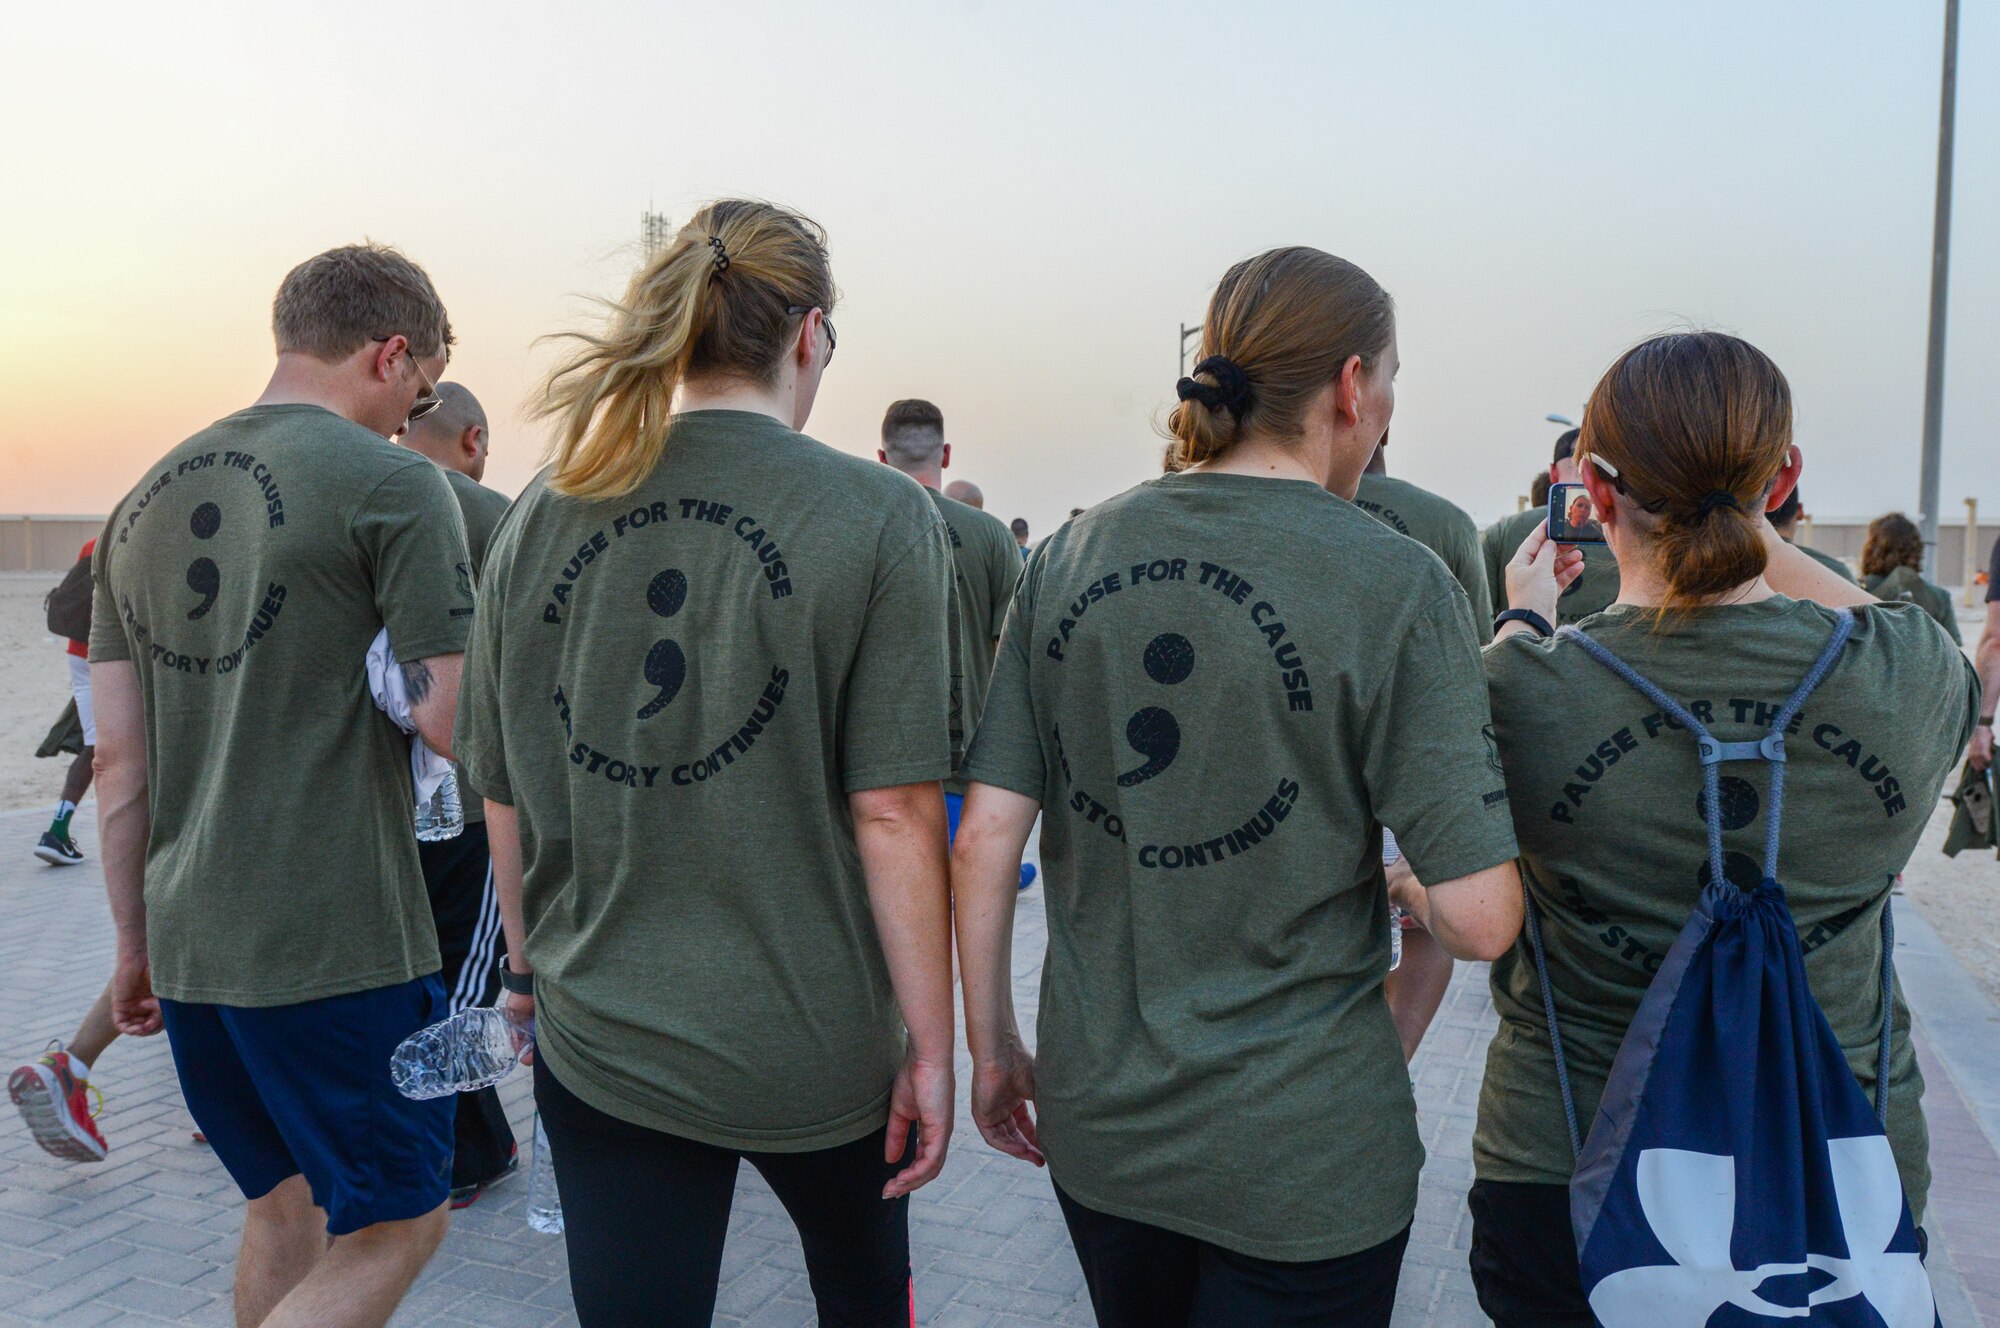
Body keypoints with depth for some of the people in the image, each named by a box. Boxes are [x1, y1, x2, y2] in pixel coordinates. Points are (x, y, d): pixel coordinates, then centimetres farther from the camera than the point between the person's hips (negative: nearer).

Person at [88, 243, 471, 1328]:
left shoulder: (148, 499, 13)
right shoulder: (392, 483, -10)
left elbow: (119, 759, 12)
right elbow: (450, 721, -16)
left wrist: (134, 940, 18)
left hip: (187, 939, 8)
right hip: (339, 944, -8)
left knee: (284, 1204, 23)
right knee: (394, 1226, 7)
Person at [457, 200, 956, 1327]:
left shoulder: (541, 518, -3)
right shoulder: (880, 517, -13)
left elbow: (507, 797, 4)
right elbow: (893, 813, -16)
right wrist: (931, 1048, -7)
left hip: (597, 1041, 2)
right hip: (815, 1047, -1)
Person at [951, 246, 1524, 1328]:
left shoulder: (1070, 557, -3)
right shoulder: (1395, 584, -14)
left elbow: (982, 840, -4)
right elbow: (1477, 919, -17)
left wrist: (991, 1046, 8)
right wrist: (1412, 892, 6)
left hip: (1095, 1121, 5)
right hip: (1304, 1156, -4)